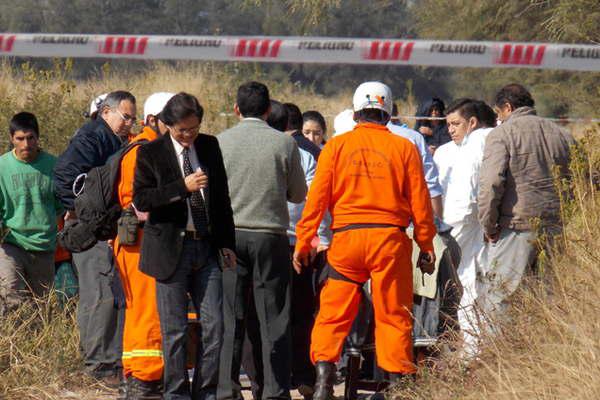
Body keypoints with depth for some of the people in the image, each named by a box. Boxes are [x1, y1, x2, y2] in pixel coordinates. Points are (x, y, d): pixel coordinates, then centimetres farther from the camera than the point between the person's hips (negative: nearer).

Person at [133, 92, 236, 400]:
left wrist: (227, 243, 12)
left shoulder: (209, 147, 10)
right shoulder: (151, 152, -3)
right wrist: (182, 187, -20)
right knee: (174, 329, 0)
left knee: (214, 325, -1)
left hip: (206, 247, 4)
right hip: (170, 248, -4)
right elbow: (140, 200, -11)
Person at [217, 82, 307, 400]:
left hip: (229, 234, 1)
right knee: (273, 317, 4)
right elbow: (299, 194, 4)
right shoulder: (284, 143, -3)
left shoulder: (221, 142, -1)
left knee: (230, 317, 5)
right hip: (270, 234, -1)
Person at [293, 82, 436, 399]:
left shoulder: (336, 146, 4)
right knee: (393, 315, 5)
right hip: (390, 239, 0)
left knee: (333, 314, 5)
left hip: (346, 238, 0)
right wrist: (426, 246, 10)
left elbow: (317, 197, 1)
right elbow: (419, 200, 3)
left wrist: (303, 242, 5)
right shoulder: (404, 147, 3)